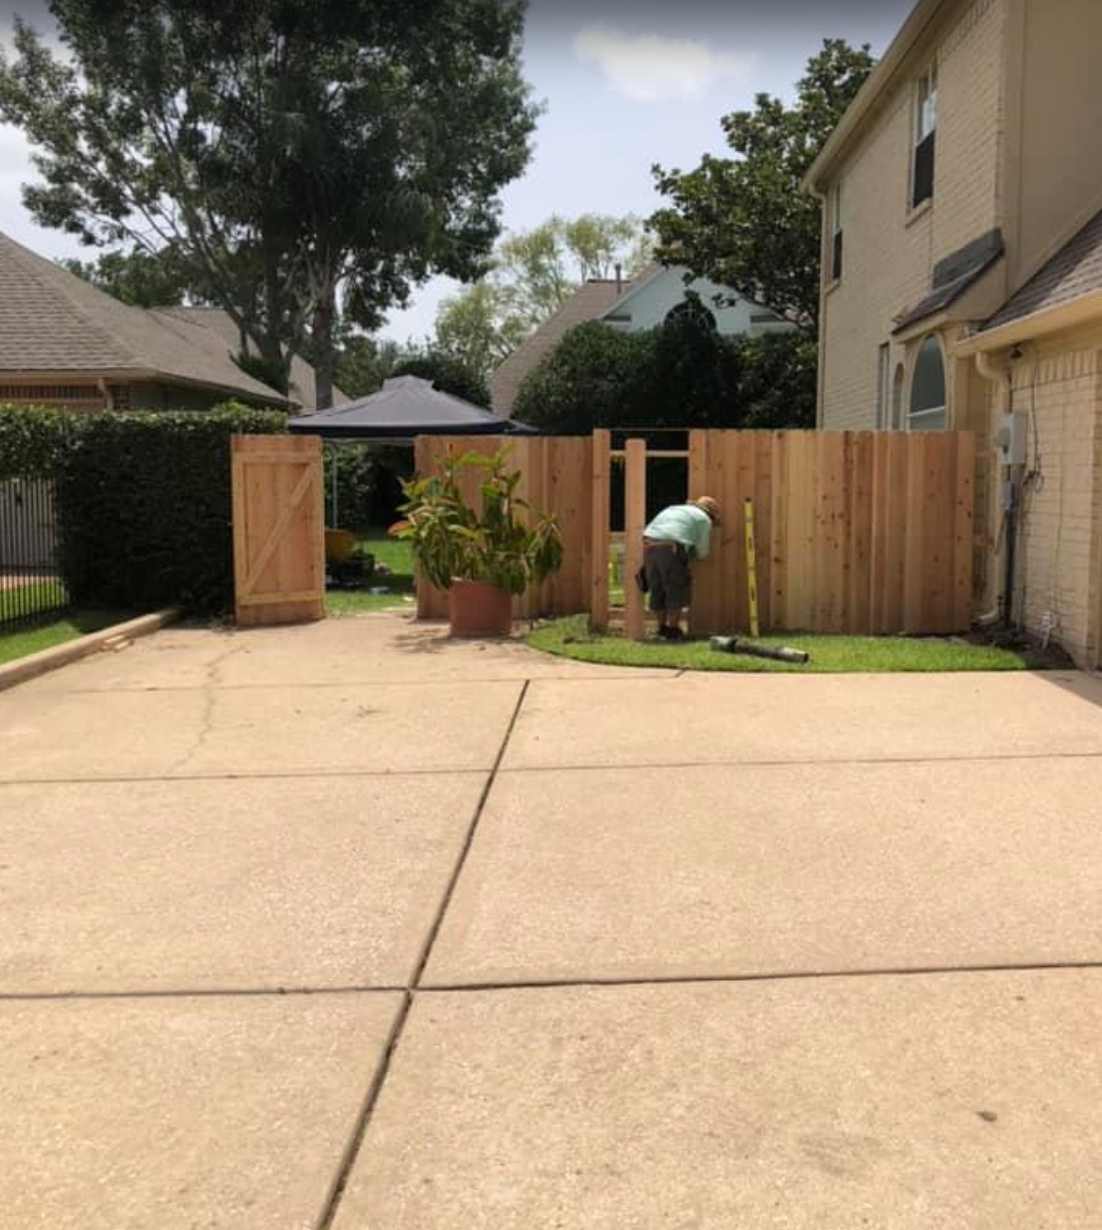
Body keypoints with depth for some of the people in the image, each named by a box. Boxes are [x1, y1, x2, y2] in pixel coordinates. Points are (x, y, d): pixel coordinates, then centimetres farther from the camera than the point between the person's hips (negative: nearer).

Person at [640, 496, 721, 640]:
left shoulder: (673, 509, 32)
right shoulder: (703, 519, 15)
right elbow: (702, 553, 18)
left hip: (649, 546, 6)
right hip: (671, 550, -6)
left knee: (658, 590, 19)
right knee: (677, 591, 11)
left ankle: (662, 628, 29)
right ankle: (673, 630, 15)